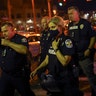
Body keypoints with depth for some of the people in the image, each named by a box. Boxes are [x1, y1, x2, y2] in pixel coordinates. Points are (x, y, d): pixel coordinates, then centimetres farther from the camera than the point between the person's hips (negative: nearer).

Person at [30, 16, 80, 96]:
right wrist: (36, 70, 5)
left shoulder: (67, 41, -15)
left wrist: (56, 48, -19)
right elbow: (47, 60, 14)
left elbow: (64, 62, -23)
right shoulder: (52, 41, 8)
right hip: (52, 78, 7)